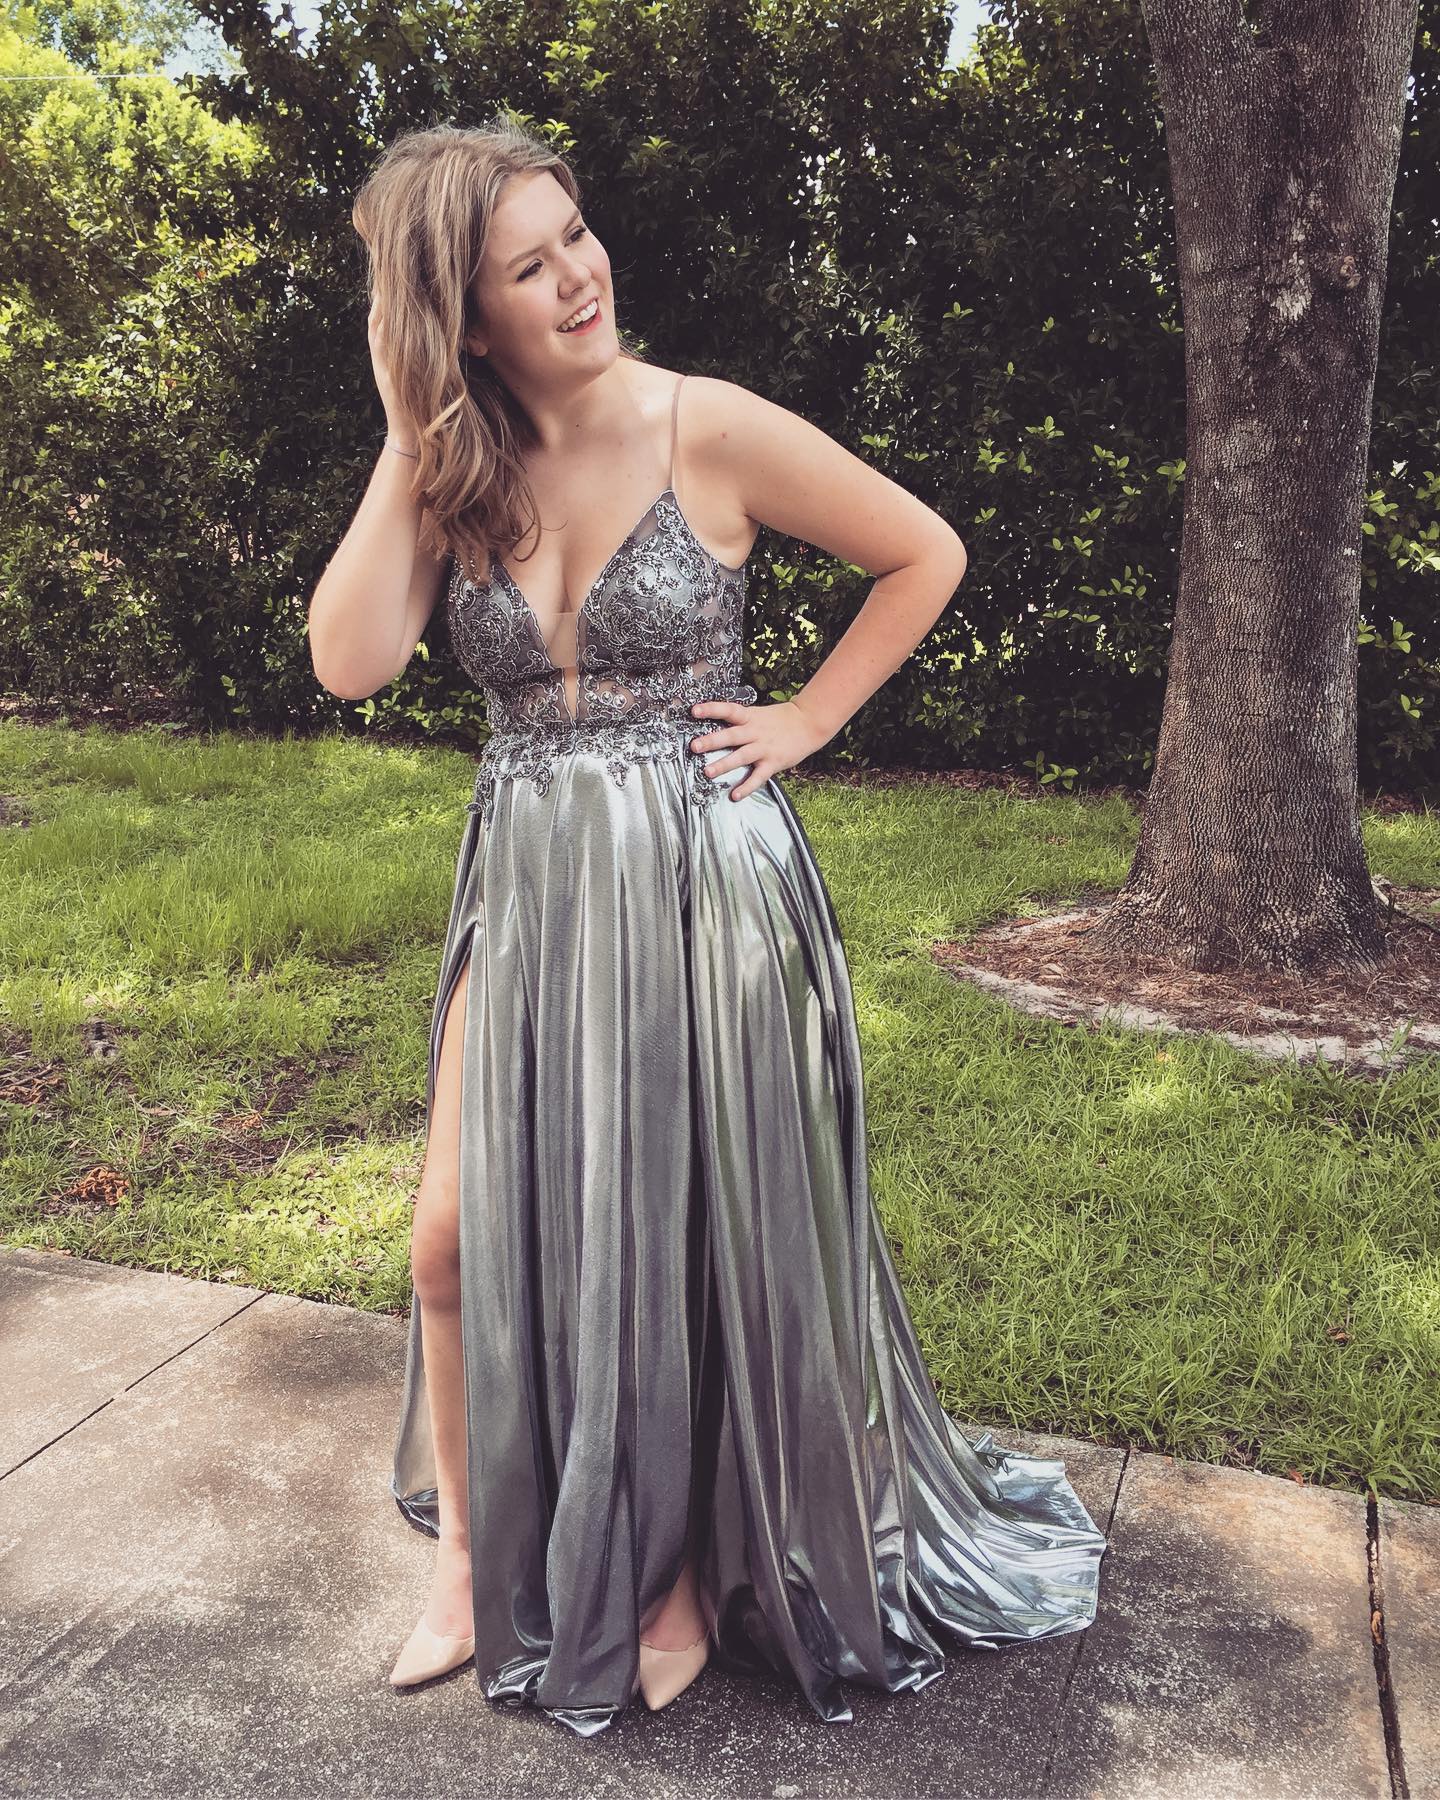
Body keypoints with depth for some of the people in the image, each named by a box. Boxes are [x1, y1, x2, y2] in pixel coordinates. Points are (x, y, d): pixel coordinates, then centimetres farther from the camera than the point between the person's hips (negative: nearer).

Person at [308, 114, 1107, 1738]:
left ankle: (688, 1571, 35)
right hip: (526, 889, 4)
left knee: (694, 1241, 9)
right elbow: (350, 661, -12)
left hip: (702, 885, -3)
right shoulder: (456, 473, 3)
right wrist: (410, 437, -11)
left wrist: (804, 722, -3)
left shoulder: (709, 431, -8)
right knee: (461, 1238, 5)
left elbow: (925, 556, 1)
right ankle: (472, 1558, 32)